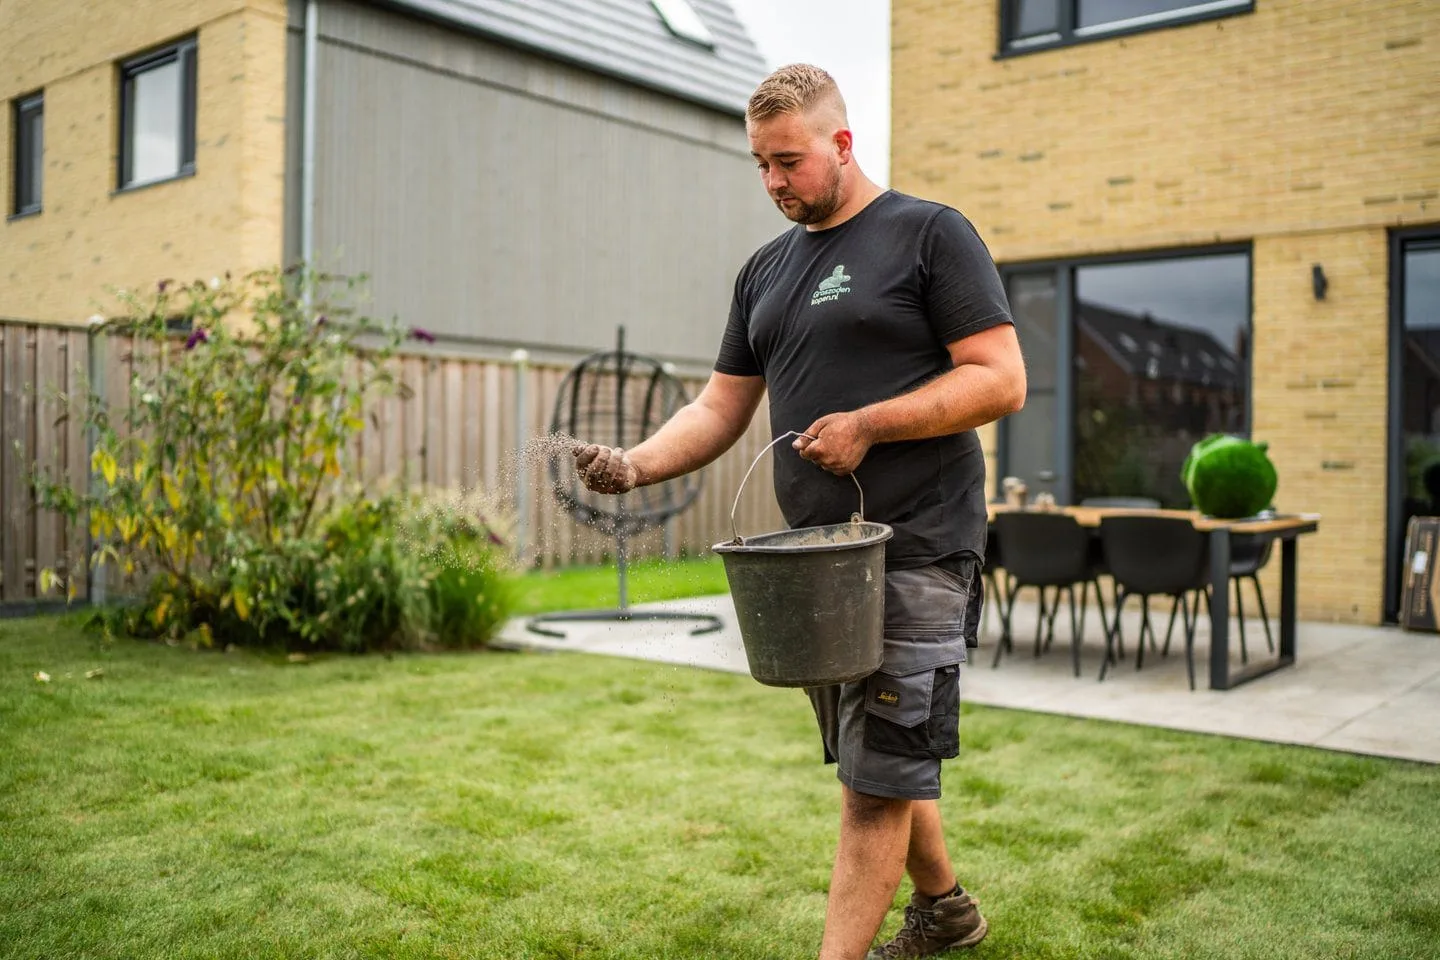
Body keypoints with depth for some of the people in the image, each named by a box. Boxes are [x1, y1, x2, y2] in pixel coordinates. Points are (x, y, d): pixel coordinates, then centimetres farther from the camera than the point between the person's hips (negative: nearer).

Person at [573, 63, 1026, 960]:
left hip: (916, 550, -7)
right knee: (877, 758, 17)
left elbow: (1001, 379, -10)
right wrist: (636, 464, -5)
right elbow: (721, 407, 13)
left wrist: (867, 425, -18)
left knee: (879, 769, -4)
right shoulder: (766, 270, 15)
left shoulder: (930, 233, -4)